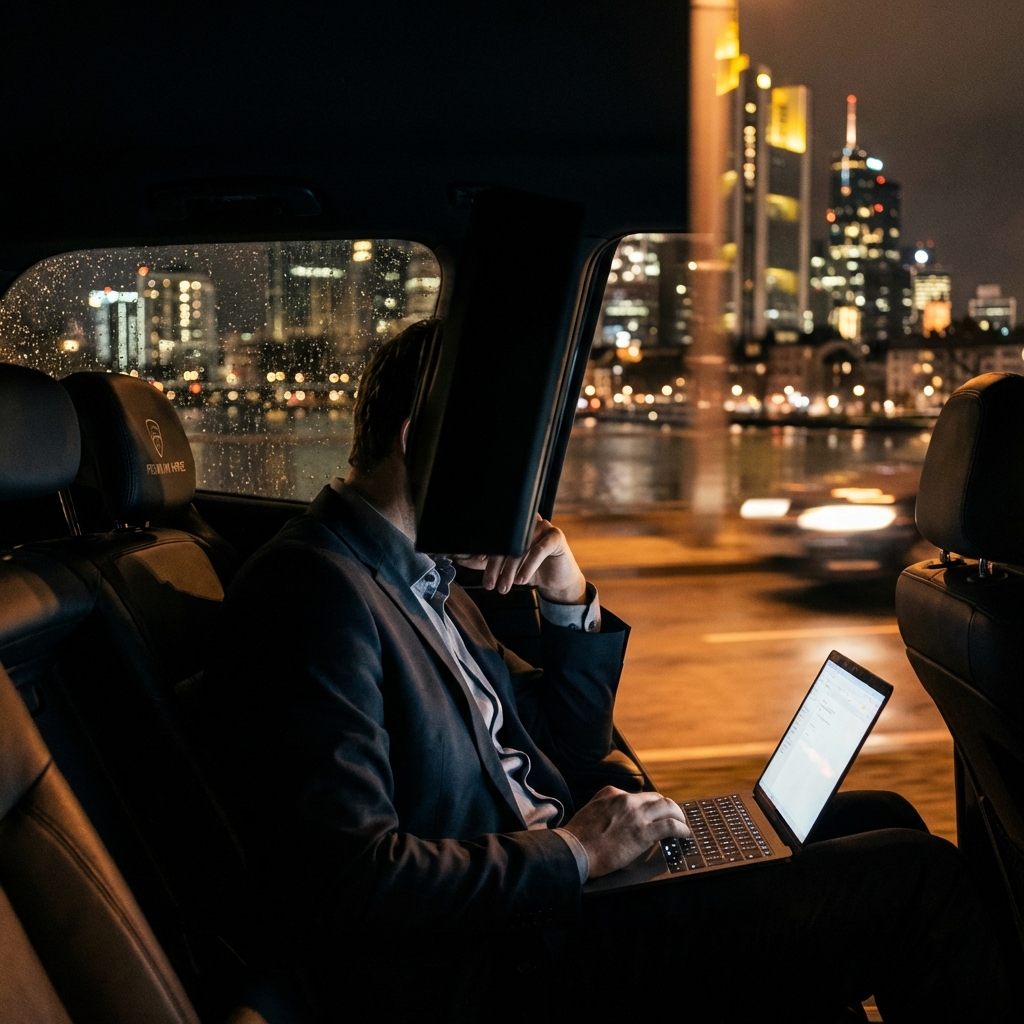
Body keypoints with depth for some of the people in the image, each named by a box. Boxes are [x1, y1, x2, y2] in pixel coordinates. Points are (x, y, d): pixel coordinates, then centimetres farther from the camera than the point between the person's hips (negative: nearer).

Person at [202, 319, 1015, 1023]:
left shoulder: (425, 579, 13)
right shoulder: (316, 591, -18)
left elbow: (558, 758, 18)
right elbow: (343, 881, -28)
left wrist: (572, 604, 3)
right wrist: (570, 852, -19)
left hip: (547, 885, 10)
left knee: (881, 817, 14)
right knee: (917, 876, -9)